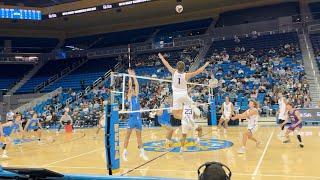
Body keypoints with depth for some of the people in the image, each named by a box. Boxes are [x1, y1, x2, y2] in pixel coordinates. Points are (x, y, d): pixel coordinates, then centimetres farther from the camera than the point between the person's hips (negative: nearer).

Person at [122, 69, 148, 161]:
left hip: (138, 117, 5)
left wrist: (134, 76, 10)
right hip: (132, 117, -5)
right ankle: (125, 152, 7)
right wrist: (130, 76, -2)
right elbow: (130, 85, -5)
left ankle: (142, 152, 14)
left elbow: (136, 85, 9)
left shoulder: (136, 95, 13)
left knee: (139, 135, 10)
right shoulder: (129, 97, 2)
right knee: (128, 135, 1)